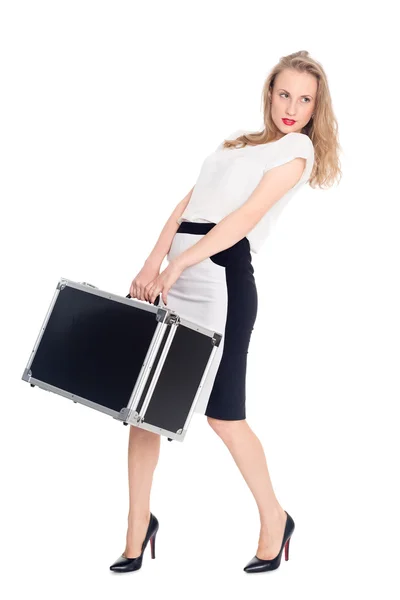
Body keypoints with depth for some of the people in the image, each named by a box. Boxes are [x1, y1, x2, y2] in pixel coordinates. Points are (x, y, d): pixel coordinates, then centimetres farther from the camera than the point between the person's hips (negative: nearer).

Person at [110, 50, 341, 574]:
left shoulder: (298, 147, 2)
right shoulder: (238, 139, 22)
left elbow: (248, 216, -10)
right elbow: (187, 203, 14)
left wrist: (177, 265, -15)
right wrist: (152, 264, 0)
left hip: (219, 278, -7)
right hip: (173, 272, 7)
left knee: (224, 416, -1)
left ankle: (275, 520, 20)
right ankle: (139, 522, 18)